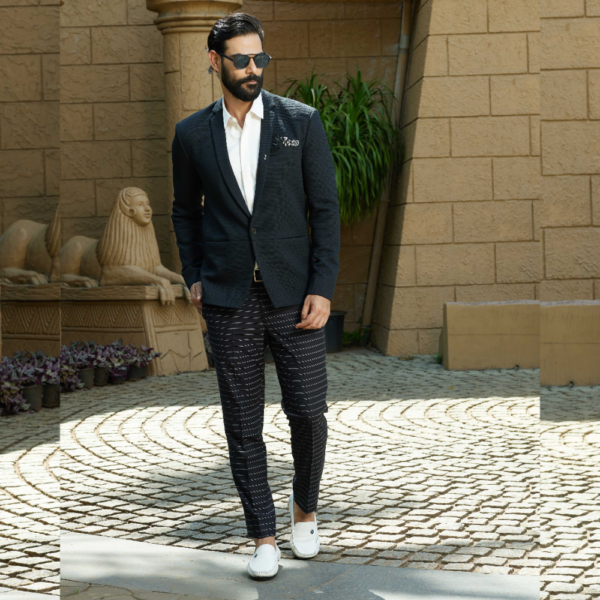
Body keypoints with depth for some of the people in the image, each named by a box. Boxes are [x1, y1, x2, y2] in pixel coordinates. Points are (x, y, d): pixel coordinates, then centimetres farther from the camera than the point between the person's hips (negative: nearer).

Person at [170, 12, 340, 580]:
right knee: (242, 424, 3)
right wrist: (194, 278, 7)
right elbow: (185, 212, 17)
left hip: (293, 294, -1)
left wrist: (322, 289, -7)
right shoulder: (192, 134, 5)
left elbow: (325, 208, 0)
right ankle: (263, 537, 13)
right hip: (228, 300, 1)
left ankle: (303, 508, 26)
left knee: (308, 412, -1)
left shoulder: (301, 121, 1)